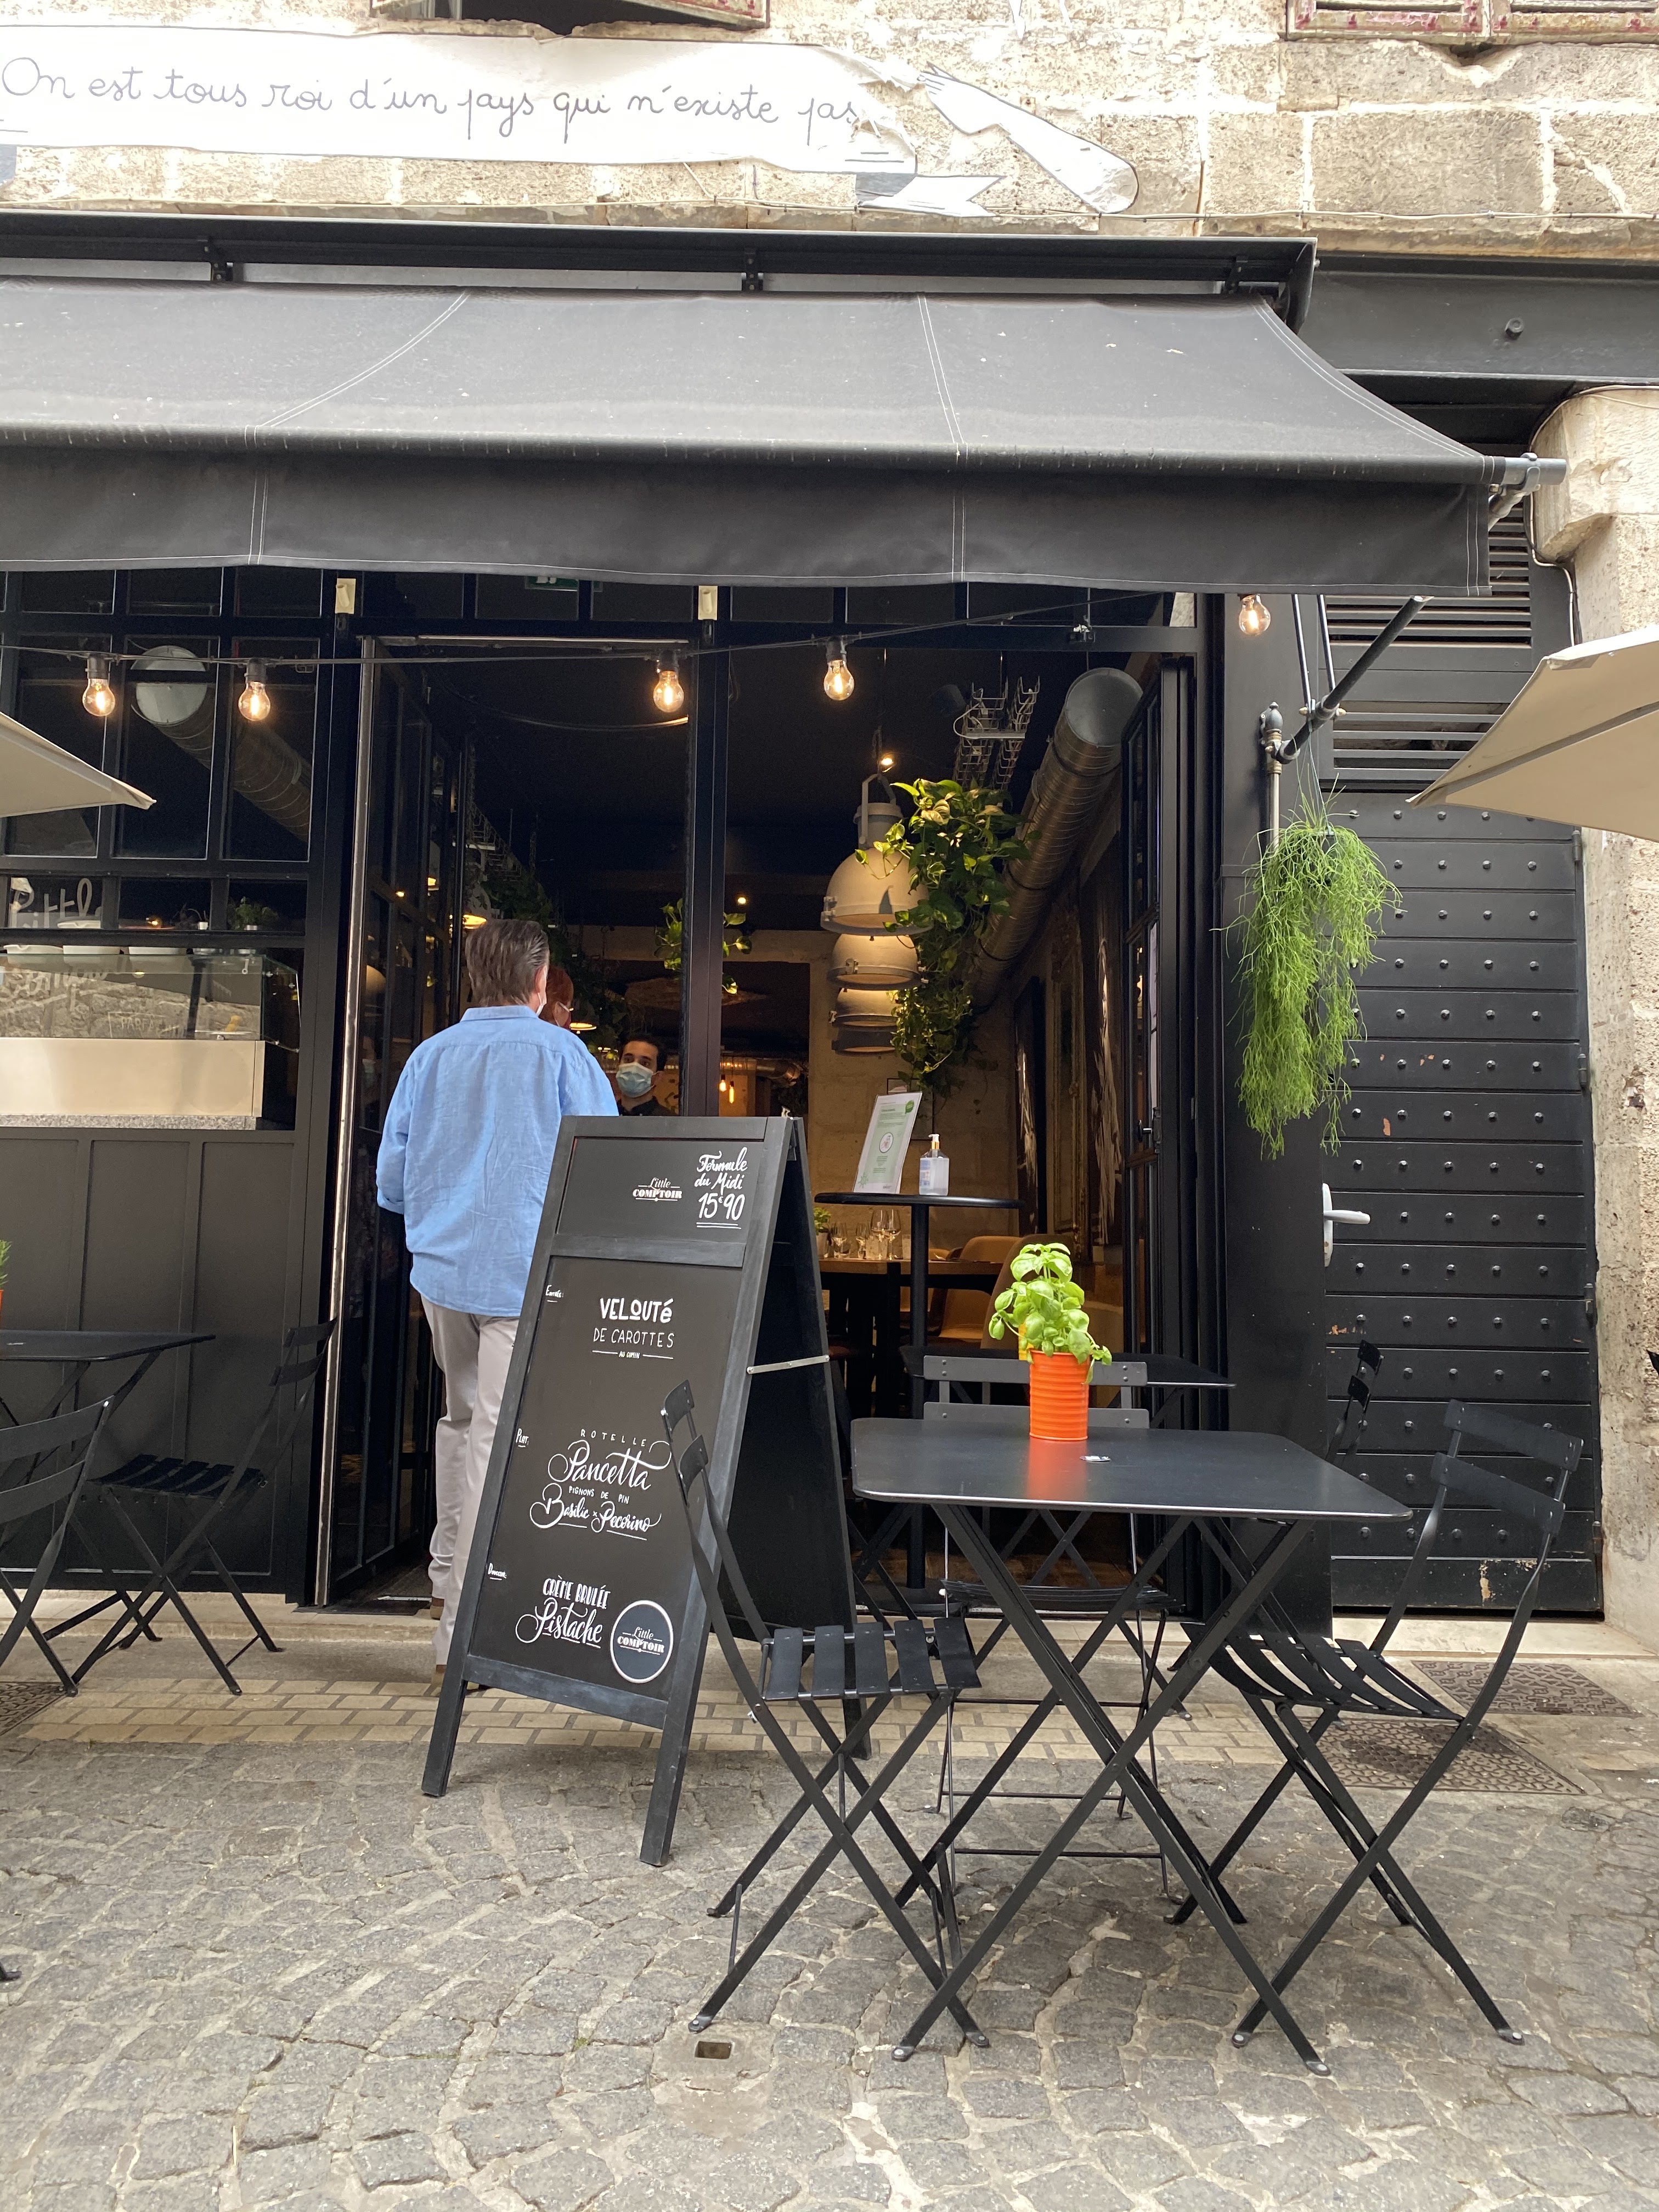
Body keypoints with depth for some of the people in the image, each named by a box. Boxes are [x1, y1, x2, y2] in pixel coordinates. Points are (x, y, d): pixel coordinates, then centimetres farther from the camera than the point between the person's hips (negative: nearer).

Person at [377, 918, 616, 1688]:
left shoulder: (429, 1056, 7)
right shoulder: (561, 1053, -4)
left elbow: (391, 1183, 11)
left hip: (442, 1269, 5)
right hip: (529, 1272, -5)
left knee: (462, 1418, 23)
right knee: (500, 1438, -3)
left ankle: (448, 1579, 33)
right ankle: (463, 1632, -2)